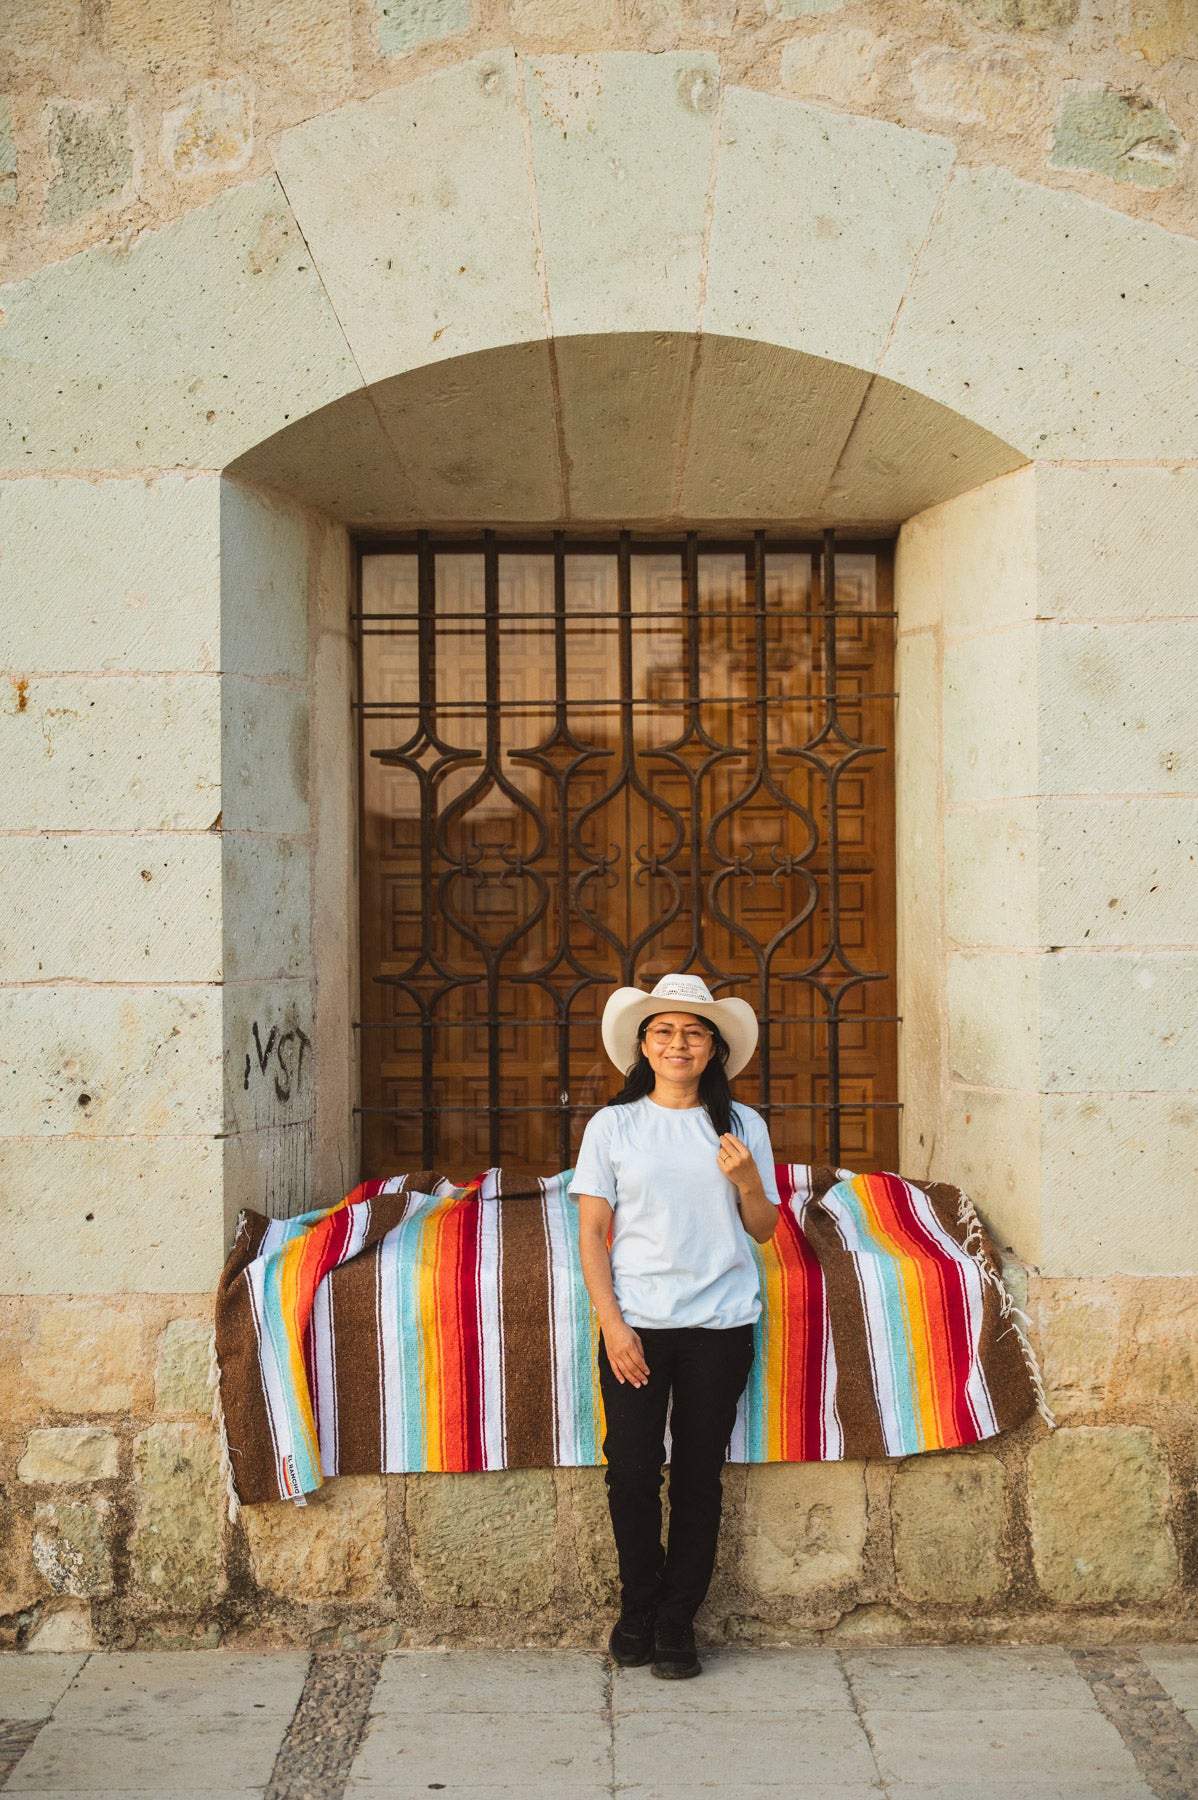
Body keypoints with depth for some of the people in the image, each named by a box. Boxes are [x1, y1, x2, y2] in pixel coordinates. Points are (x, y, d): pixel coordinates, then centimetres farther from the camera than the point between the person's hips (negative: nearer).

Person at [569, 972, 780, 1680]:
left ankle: (678, 1620, 17)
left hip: (721, 1321, 1)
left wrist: (746, 1180, -12)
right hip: (636, 1321, -1)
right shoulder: (613, 1126, 3)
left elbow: (764, 1230, 9)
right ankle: (639, 1606, 20)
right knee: (633, 1468, -3)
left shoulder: (743, 1124, 6)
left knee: (700, 1471, 4)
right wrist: (612, 1322, -8)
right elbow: (593, 1231, 2)